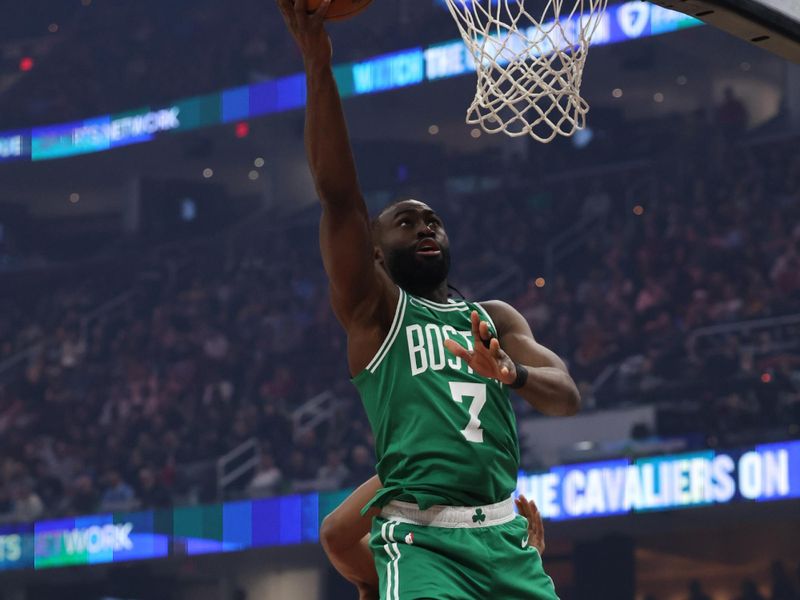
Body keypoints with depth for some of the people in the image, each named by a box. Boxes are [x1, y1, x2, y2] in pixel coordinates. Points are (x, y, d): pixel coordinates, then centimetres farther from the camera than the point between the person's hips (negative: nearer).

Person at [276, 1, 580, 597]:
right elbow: (338, 195, -6)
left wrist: (515, 374, -18)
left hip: (506, 540, 5)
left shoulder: (495, 319, 21)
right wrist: (318, 64, -15)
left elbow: (568, 396, 6)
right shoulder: (374, 309, 8)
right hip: (421, 540, -5)